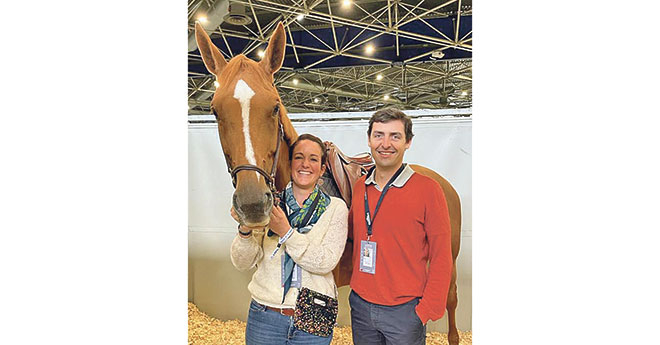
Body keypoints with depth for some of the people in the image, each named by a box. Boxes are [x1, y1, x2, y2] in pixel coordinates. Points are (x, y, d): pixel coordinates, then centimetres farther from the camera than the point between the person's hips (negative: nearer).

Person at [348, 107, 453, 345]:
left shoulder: (427, 189, -11)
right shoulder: (359, 187, 2)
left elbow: (441, 258, -9)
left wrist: (427, 310, -12)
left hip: (404, 309, -4)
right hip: (360, 305, 5)